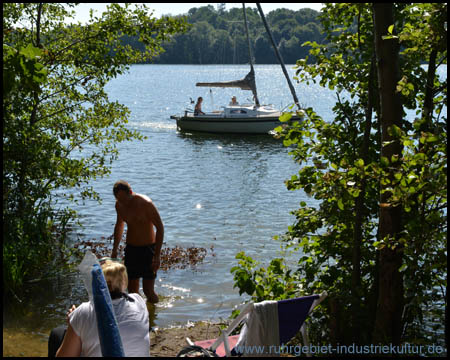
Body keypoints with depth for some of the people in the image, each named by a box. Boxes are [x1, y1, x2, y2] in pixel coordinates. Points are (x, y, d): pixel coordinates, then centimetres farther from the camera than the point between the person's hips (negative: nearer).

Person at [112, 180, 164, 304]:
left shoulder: (145, 204, -20)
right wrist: (115, 249, 17)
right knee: (132, 291, 5)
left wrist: (157, 255, -19)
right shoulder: (119, 205, -2)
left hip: (148, 248, -5)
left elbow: (160, 228, -15)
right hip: (131, 248, 5)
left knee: (148, 291, -7)